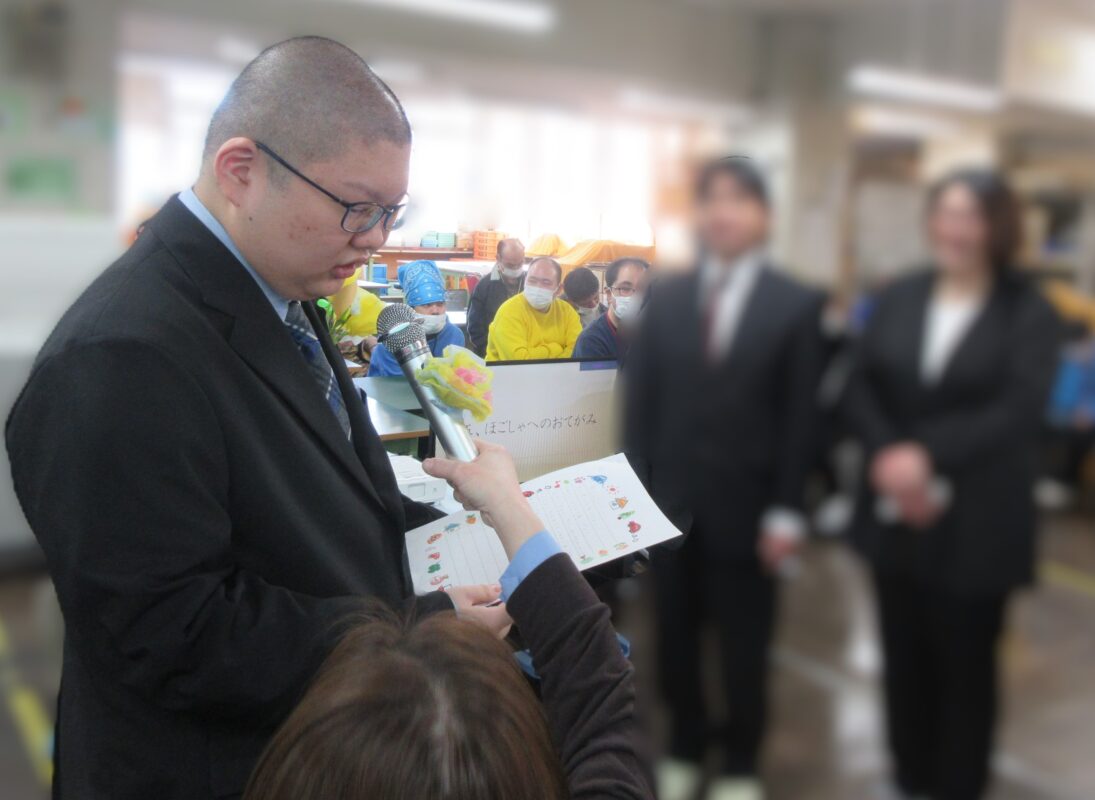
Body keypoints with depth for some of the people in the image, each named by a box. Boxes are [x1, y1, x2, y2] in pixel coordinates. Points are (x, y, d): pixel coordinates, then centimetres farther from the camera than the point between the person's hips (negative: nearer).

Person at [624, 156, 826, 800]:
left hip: (744, 507, -2)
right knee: (675, 639, 15)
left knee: (745, 647, 13)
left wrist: (786, 513, -9)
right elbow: (641, 400, 3)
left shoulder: (796, 305, -3)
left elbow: (802, 418, -5)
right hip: (670, 502, 3)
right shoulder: (664, 297, 5)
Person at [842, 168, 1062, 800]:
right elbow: (861, 387, 0)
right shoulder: (899, 298, 5)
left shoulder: (1029, 312, -6)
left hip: (975, 527, -3)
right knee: (904, 657, 15)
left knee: (964, 664, 11)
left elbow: (1020, 410, -17)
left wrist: (927, 453, -25)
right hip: (896, 514, 4)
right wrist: (888, 456, -17)